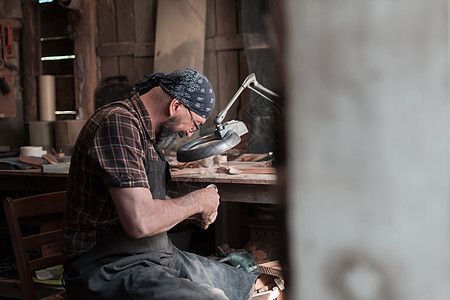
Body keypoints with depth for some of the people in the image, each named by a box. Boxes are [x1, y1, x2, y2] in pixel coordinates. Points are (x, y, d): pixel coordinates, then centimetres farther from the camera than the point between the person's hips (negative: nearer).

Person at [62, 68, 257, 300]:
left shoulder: (143, 129, 14)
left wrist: (195, 211, 7)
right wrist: (196, 201, -11)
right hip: (111, 269, -10)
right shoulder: (119, 123, -19)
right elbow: (140, 222, -28)